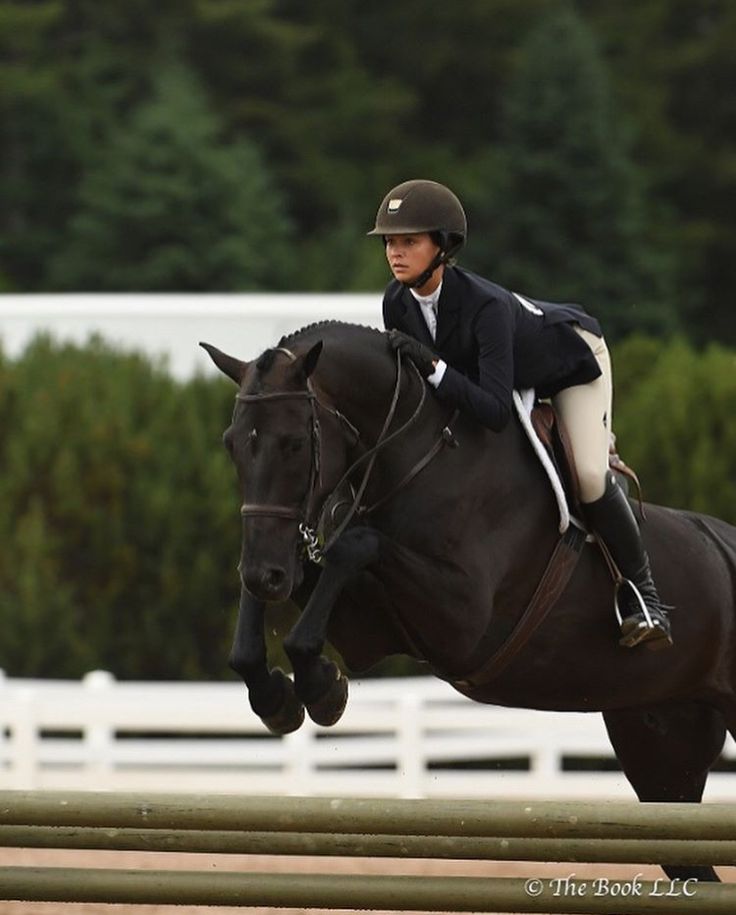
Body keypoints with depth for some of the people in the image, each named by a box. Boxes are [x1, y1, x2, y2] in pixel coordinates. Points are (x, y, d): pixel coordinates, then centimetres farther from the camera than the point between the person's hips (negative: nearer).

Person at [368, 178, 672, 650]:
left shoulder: (486, 305, -44)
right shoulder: (397, 303, -25)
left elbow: (496, 411, -49)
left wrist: (434, 368, -56)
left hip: (572, 358, -7)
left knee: (589, 477, -23)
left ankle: (641, 589, -3)